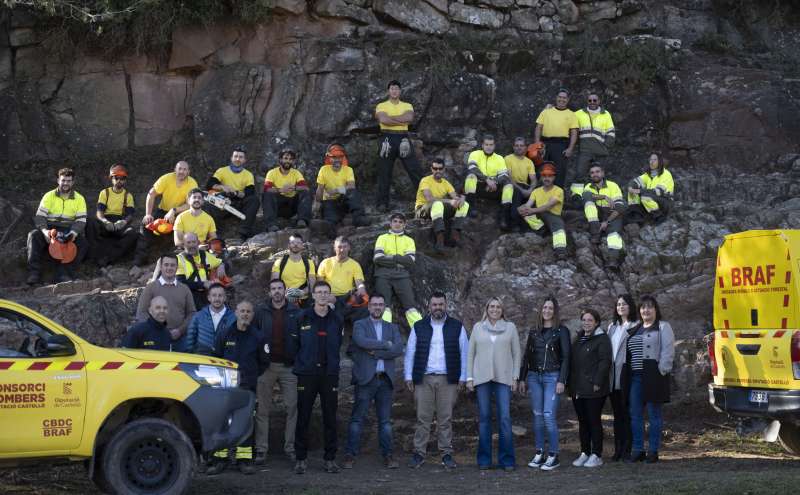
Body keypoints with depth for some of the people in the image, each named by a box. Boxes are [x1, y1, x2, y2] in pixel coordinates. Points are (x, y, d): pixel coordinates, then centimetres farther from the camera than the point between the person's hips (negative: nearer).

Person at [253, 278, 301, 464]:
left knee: (293, 407, 0)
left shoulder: (295, 312, 5)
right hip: (266, 365, 0)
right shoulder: (261, 312, 5)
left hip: (289, 367, 0)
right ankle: (261, 449, 7)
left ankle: (290, 447, 10)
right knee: (263, 408, 1)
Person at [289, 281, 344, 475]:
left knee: (330, 418, 3)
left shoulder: (336, 320, 7)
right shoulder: (302, 318, 1)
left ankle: (330, 458, 11)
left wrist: (332, 364, 10)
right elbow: (293, 345, 3)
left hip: (329, 374, 2)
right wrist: (300, 363, 2)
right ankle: (301, 458, 10)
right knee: (303, 417, 1)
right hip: (307, 374, -1)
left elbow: (337, 346, 14)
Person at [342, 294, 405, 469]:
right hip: (366, 378, -3)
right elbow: (362, 341, -16)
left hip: (386, 379, 3)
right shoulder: (360, 325, 6)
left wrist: (375, 352, -10)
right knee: (357, 418, -3)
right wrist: (385, 344, -10)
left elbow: (398, 349, -2)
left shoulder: (392, 328, 15)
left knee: (385, 420, 6)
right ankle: (350, 455, 1)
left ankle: (387, 455, 10)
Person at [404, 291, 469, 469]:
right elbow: (410, 353, 9)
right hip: (423, 379, 0)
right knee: (422, 418, -1)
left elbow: (464, 353, 6)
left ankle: (446, 454, 9)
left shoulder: (457, 327, 7)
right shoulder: (418, 327, 9)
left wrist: (462, 378, 0)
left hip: (448, 380, 0)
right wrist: (408, 377, 2)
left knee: (446, 418, 2)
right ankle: (419, 453, 4)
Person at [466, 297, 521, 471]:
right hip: (482, 378, 1)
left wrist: (515, 377, 0)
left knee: (505, 418, -7)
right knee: (484, 418, 3)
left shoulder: (510, 327, 8)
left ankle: (507, 459, -1)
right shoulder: (478, 327, 10)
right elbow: (470, 354, 10)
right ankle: (484, 459, 9)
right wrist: (469, 377, 3)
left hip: (503, 378, -1)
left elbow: (516, 354, 7)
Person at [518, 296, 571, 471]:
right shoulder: (534, 331, 13)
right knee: (537, 415, 6)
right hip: (534, 376, 5)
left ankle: (553, 455, -3)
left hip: (552, 377, -5)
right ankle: (539, 453, 13)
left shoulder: (562, 331, 0)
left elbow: (566, 357, -4)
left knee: (549, 415, -11)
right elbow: (526, 356, 15)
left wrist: (561, 380, -12)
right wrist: (522, 378, 9)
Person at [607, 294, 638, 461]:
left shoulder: (636, 325, -5)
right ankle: (618, 449, 16)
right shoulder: (612, 327, 18)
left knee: (627, 413, -4)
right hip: (613, 376, 7)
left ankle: (628, 449, 1)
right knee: (617, 413, 11)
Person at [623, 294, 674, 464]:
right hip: (635, 377, 6)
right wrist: (625, 372, 12)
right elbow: (627, 352, 21)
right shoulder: (634, 330, 19)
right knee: (635, 415, 6)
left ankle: (653, 451, 6)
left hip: (653, 377, -6)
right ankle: (637, 450, 13)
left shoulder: (663, 327, 0)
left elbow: (668, 351, -9)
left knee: (654, 414, 0)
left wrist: (661, 371, -16)